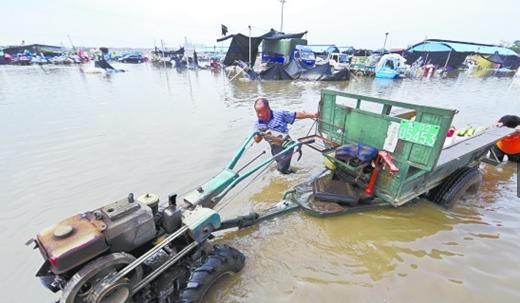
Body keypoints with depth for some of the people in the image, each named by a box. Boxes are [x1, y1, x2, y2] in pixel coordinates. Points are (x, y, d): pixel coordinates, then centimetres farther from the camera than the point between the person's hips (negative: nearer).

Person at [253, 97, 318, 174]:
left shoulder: (280, 114, -17)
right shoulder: (258, 124, -6)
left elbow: (296, 115, -9)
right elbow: (257, 140, -3)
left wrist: (311, 115, -10)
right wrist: (259, 135, -26)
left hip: (286, 147, -5)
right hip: (274, 149, 5)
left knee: (282, 168, -4)